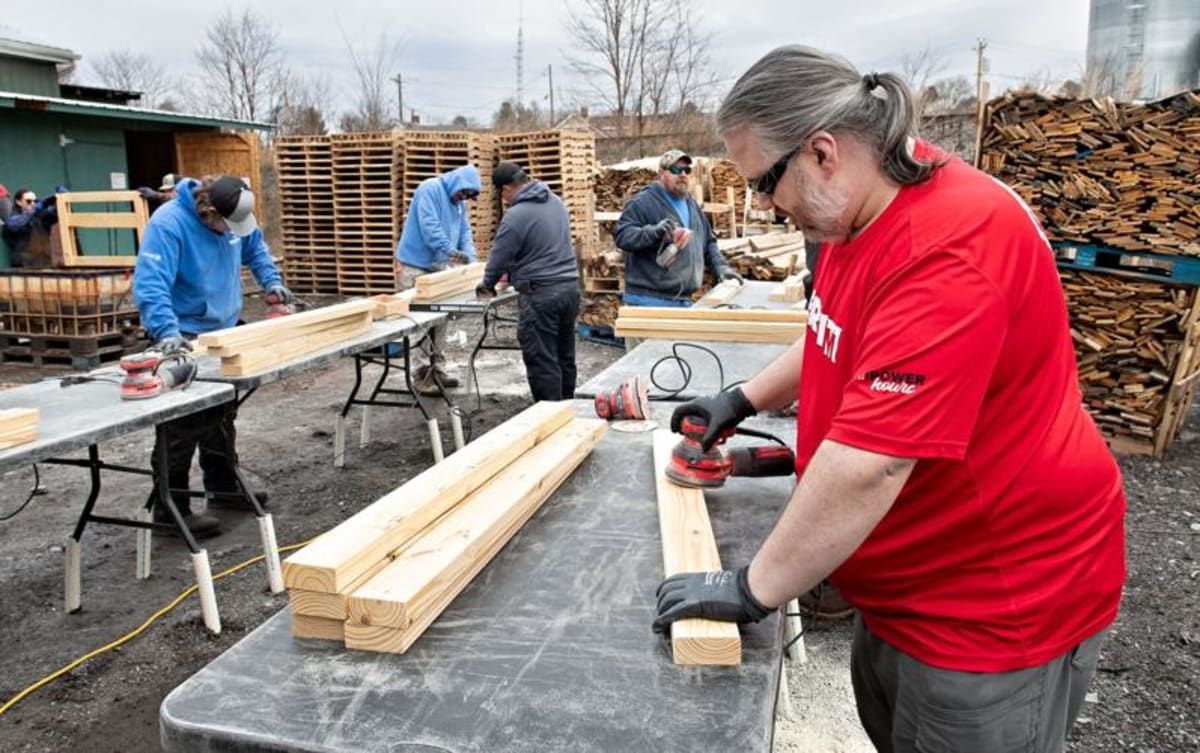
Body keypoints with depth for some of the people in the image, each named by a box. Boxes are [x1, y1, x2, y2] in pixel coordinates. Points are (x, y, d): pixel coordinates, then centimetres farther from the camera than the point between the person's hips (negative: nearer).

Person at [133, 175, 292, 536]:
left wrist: (271, 280, 6)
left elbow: (254, 246, 19)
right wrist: (167, 331, -46)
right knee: (182, 425, -8)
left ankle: (223, 486, 33)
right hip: (183, 338, -8)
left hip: (223, 330, 8)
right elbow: (150, 284, -34)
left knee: (223, 413, 18)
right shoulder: (168, 224, -25)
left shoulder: (233, 217, -3)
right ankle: (171, 506, 2)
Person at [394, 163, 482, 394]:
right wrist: (450, 250, -30)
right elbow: (428, 226, -24)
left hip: (439, 266, 8)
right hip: (415, 265, -8)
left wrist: (470, 259, -7)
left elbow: (465, 232, 10)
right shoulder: (429, 189, -13)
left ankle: (438, 369, 19)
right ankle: (422, 376, -4)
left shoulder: (459, 202, 12)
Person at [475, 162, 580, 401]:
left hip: (541, 295, -8)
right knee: (564, 355, 16)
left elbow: (499, 257, -5)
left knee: (542, 361, 0)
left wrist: (487, 286, 14)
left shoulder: (516, 216, -14)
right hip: (570, 287, 8)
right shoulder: (555, 201, 12)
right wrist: (514, 272, 30)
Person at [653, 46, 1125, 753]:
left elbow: (866, 465, -34)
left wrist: (754, 589, -23)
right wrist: (742, 400, 13)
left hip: (1000, 592, -8)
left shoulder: (948, 251, -32)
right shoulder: (864, 208, 0)